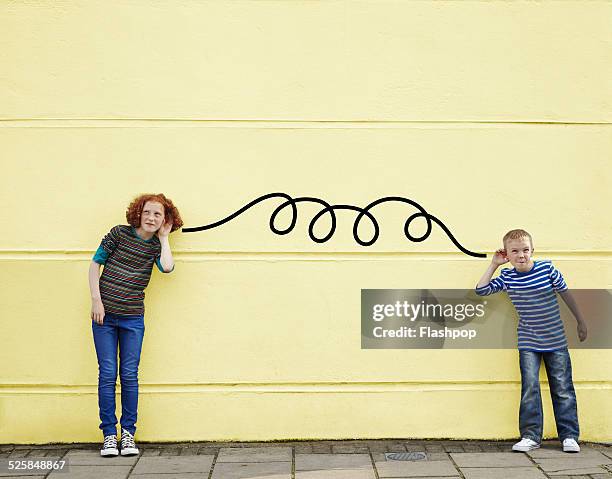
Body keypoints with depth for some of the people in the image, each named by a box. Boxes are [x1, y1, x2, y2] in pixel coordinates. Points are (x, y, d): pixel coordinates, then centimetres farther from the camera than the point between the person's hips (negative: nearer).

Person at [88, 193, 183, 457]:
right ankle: (109, 434, 10)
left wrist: (164, 237, -5)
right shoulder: (119, 233, 0)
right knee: (107, 374, 0)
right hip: (104, 314, -1)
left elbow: (167, 267, -17)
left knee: (129, 375, 3)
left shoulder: (156, 245, 5)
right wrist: (96, 300, -6)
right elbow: (95, 264, 2)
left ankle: (128, 432, 16)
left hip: (133, 318, 1)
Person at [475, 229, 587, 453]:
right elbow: (481, 290, -7)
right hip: (528, 343, 1)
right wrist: (494, 264, -5)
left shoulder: (547, 268, -8)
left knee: (563, 388, 3)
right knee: (530, 388, -5)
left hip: (556, 340, -1)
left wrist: (580, 321, 10)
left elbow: (565, 293, 3)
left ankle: (569, 436, 12)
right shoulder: (507, 277, -2)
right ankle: (530, 436, 3)